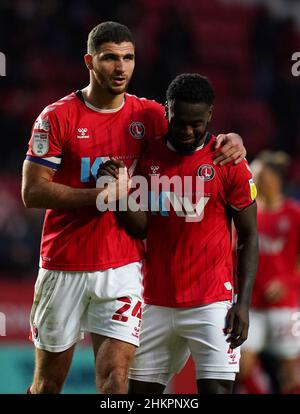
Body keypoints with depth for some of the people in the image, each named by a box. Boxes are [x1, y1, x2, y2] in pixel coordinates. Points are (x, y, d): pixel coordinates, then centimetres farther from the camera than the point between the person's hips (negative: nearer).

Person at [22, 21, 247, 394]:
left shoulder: (147, 115, 5)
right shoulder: (57, 117, -5)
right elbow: (32, 192, -9)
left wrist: (230, 140, -12)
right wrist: (100, 195, -19)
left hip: (123, 266, 2)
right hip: (64, 266, -2)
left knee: (115, 375, -11)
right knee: (49, 381, 8)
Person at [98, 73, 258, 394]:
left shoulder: (229, 163, -4)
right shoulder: (148, 156, 5)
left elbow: (249, 237, -1)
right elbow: (140, 227, 3)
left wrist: (243, 303, -9)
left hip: (210, 303, -4)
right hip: (156, 303, 4)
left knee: (216, 389, -11)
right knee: (140, 389, 7)